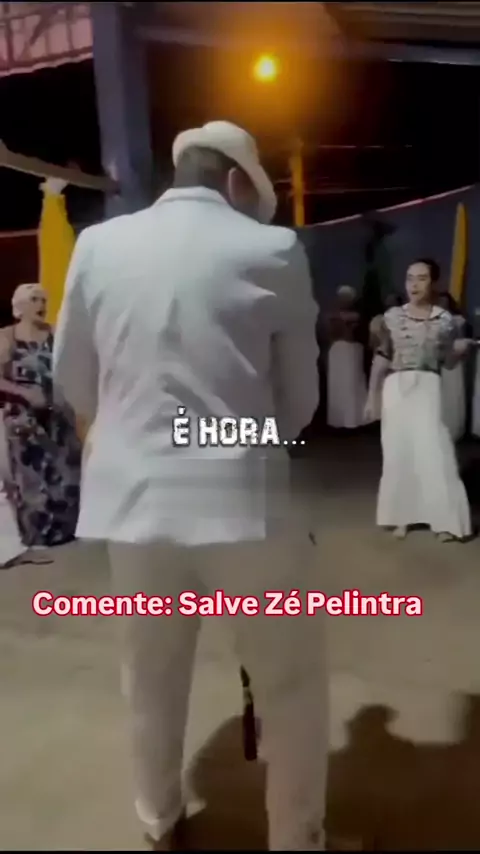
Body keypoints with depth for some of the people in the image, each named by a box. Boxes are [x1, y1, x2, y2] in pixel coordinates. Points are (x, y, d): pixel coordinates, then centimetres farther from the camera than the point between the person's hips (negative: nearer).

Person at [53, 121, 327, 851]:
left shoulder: (99, 245, 3)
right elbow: (299, 398, 1)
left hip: (133, 496, 4)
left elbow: (74, 378, 10)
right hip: (242, 498, -3)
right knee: (293, 684, 17)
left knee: (153, 680, 23)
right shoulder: (272, 250, -5)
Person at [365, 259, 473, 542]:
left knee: (434, 449, -8)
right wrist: (372, 394, 4)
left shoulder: (445, 320, 3)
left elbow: (448, 362, 8)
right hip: (396, 387, 1)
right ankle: (403, 517, 13)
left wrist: (462, 348, -12)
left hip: (428, 387, -1)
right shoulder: (392, 316, 4)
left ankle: (446, 520, 0)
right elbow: (383, 358, 6)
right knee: (398, 451, 3)